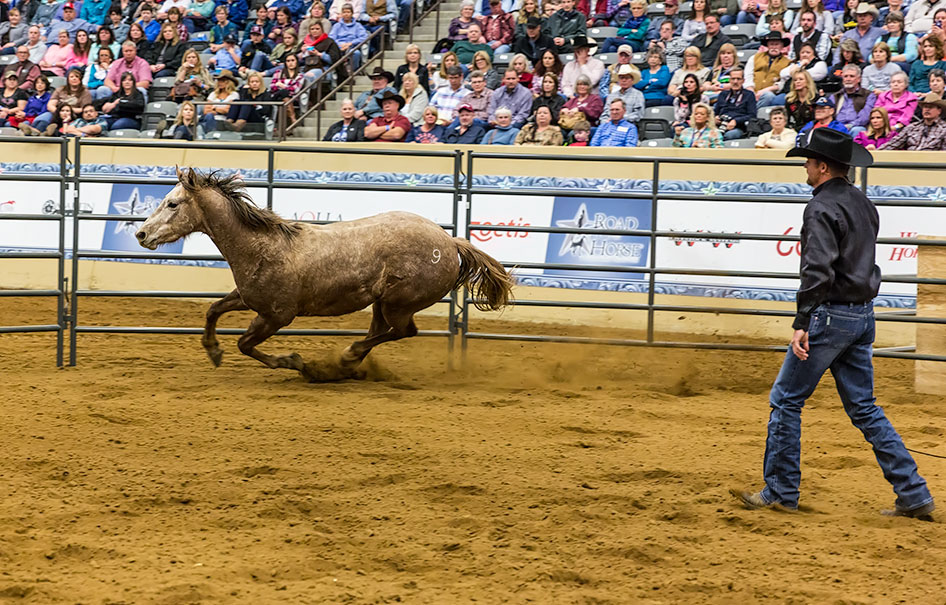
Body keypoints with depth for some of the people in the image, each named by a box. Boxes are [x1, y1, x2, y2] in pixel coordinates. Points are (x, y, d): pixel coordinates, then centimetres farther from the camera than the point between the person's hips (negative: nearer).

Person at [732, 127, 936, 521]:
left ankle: (780, 491, 8)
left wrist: (802, 323, -26)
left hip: (830, 315, -9)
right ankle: (914, 495, 7)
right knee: (863, 407, 12)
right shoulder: (863, 204, 14)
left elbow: (818, 270, -24)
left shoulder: (822, 208, -15)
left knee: (786, 400, 2)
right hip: (863, 315, 9)